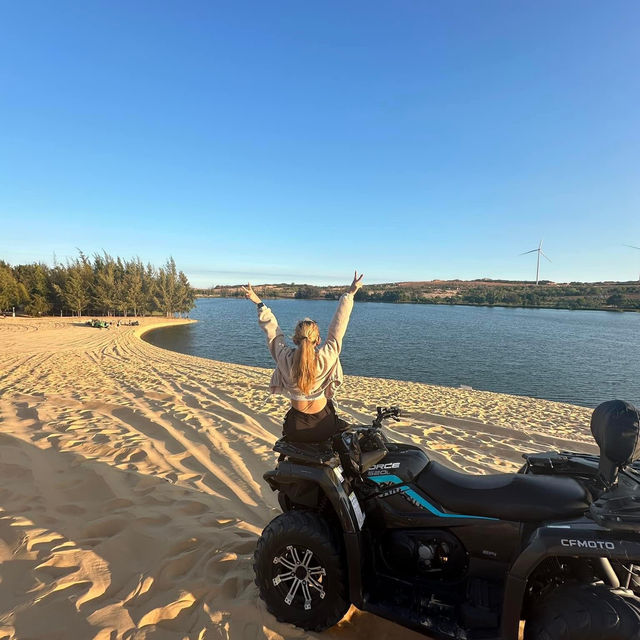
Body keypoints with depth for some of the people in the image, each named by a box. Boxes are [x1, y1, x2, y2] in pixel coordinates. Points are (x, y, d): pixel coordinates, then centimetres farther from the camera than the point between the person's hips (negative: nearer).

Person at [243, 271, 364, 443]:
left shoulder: (284, 358, -16)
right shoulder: (326, 357, -19)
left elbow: (271, 329, -2)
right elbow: (339, 325, -11)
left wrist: (259, 303, 11)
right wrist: (350, 294, -2)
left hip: (295, 431, 1)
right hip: (324, 427, -1)